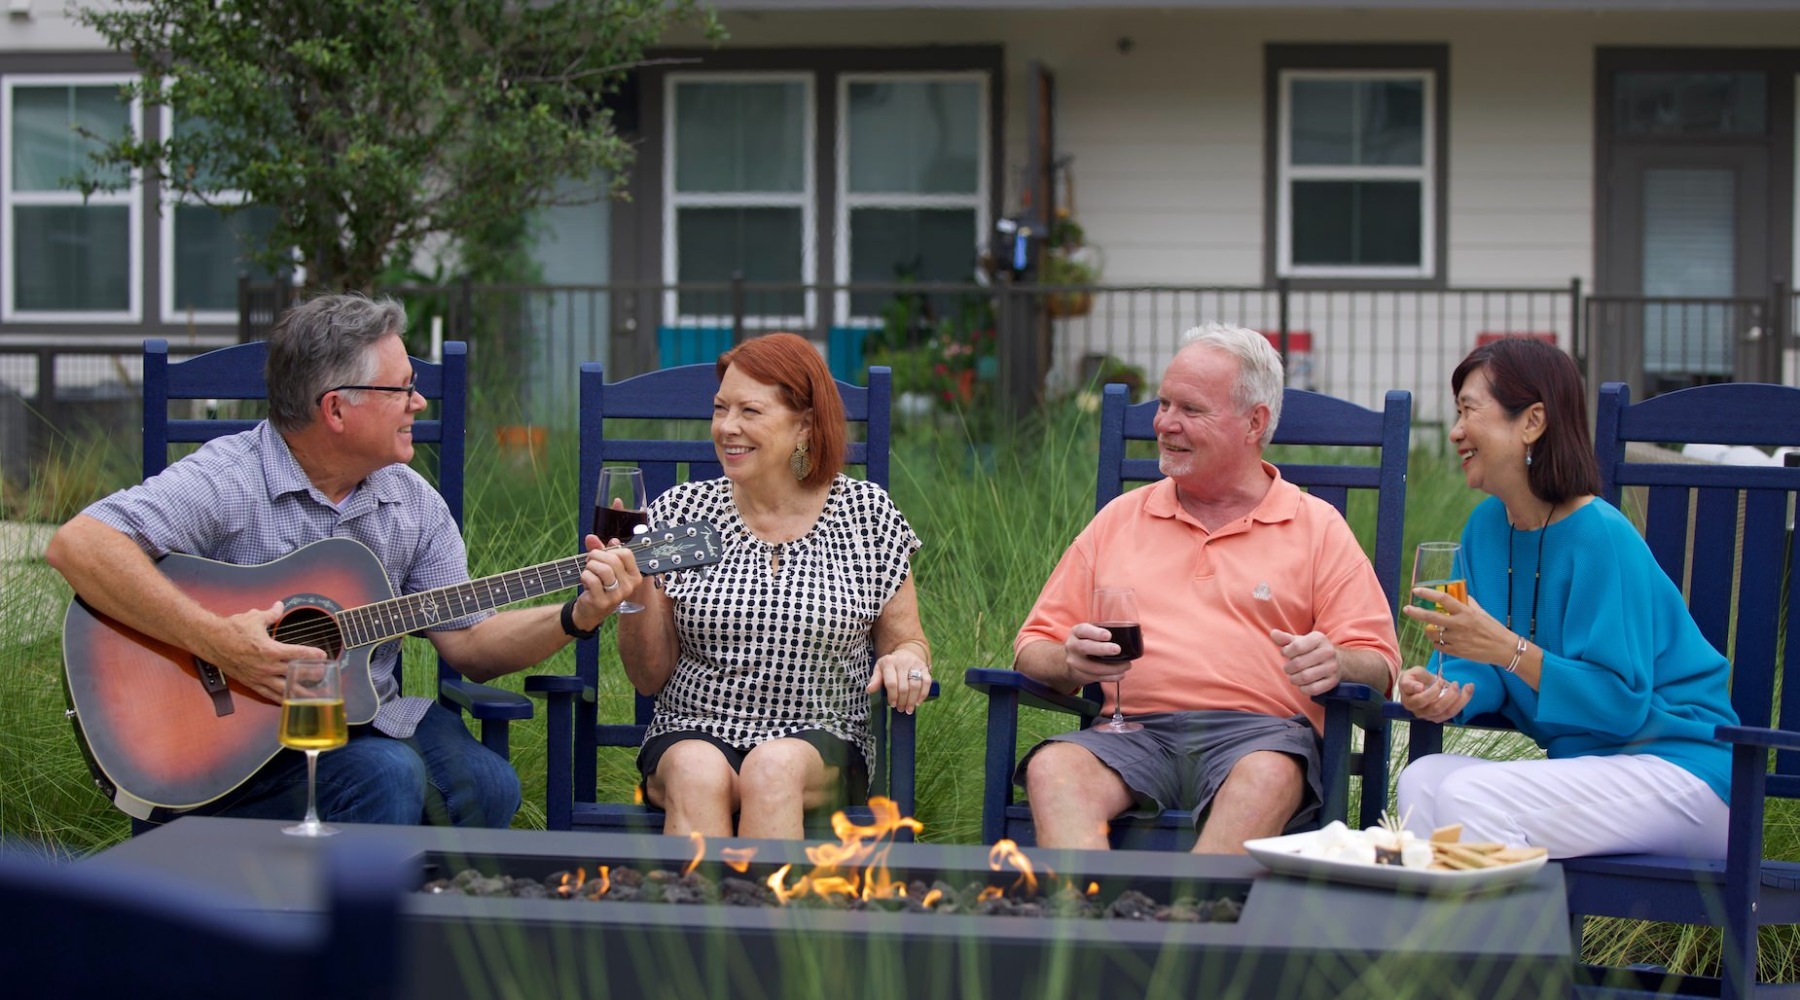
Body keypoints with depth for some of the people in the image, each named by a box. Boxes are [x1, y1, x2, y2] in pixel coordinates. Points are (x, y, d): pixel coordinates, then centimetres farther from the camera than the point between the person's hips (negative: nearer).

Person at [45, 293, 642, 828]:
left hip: (367, 721, 6)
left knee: (485, 784, -22)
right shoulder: (226, 483, -12)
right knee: (388, 776, -32)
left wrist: (576, 619, -7)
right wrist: (217, 642, -29)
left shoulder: (412, 502, 10)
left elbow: (467, 643, 10)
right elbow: (77, 545, -25)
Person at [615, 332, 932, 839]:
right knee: (697, 773, -35)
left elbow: (907, 642, 13)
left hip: (822, 744, 0)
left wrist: (906, 659, -12)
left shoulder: (866, 513, 6)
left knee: (773, 768, -36)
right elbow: (651, 677, 8)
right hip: (694, 733, 1)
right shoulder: (680, 511, 7)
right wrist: (637, 593, -10)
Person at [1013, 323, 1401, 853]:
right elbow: (1034, 647, 20)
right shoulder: (1120, 519, 22)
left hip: (1259, 732, -2)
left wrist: (1334, 664, -16)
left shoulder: (1317, 526, 15)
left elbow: (1379, 664, 8)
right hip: (1134, 729, 2)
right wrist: (1071, 662, -5)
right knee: (1052, 766, -31)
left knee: (1269, 775, -38)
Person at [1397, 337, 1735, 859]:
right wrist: (1446, 692, -15)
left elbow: (1622, 702, -20)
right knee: (1423, 779, -17)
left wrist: (1508, 648, -28)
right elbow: (1483, 667, 8)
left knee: (1468, 796, -27)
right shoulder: (1487, 525, 8)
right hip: (1581, 763, 7)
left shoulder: (1600, 537, -17)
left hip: (1677, 768, -7)